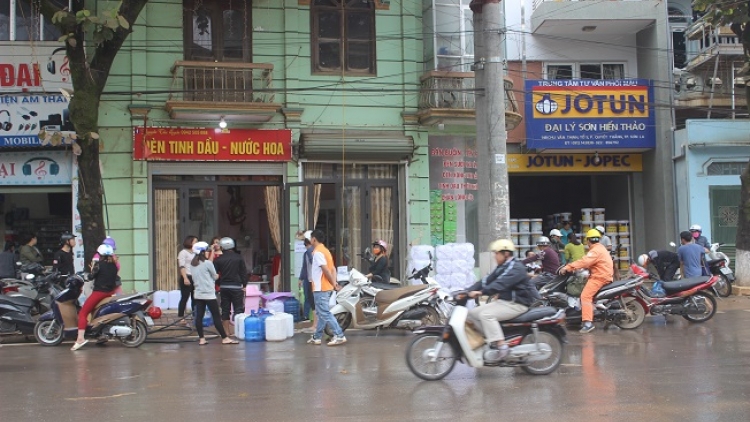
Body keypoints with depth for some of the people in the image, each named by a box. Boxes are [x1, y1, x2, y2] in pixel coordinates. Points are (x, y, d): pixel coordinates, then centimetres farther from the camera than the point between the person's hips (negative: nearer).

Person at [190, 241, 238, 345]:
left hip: (198, 294, 7)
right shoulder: (207, 263, -11)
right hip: (209, 294, -7)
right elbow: (215, 277, -1)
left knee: (199, 316, 3)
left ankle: (201, 339, 5)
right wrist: (217, 276, 19)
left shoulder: (192, 264, 8)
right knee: (216, 316, -3)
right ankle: (225, 338, 1)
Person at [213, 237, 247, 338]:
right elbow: (244, 272, -1)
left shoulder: (219, 259, 0)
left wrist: (218, 284, 14)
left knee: (225, 309, 7)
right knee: (239, 308, 2)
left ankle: (227, 331, 9)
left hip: (223, 287, 2)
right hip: (236, 287, -2)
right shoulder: (239, 258, -2)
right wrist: (244, 285, 6)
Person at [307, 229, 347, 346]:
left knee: (325, 313, -9)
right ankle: (317, 337, 20)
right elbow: (333, 268, 12)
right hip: (326, 287, 10)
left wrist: (333, 283, -12)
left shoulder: (317, 252, -14)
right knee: (322, 313, 13)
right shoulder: (325, 251, 16)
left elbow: (326, 269, -21)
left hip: (320, 288, -10)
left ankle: (339, 336, -13)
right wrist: (334, 282, 2)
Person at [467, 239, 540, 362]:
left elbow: (501, 284, -31)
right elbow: (486, 280, 7)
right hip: (503, 301, 10)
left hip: (517, 304, -10)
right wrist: (469, 291, -7)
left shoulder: (516, 268, -16)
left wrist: (482, 292, -40)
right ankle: (491, 338, -4)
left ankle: (501, 347, -27)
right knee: (473, 313, -1)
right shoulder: (501, 268, 15)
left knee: (486, 315, -29)